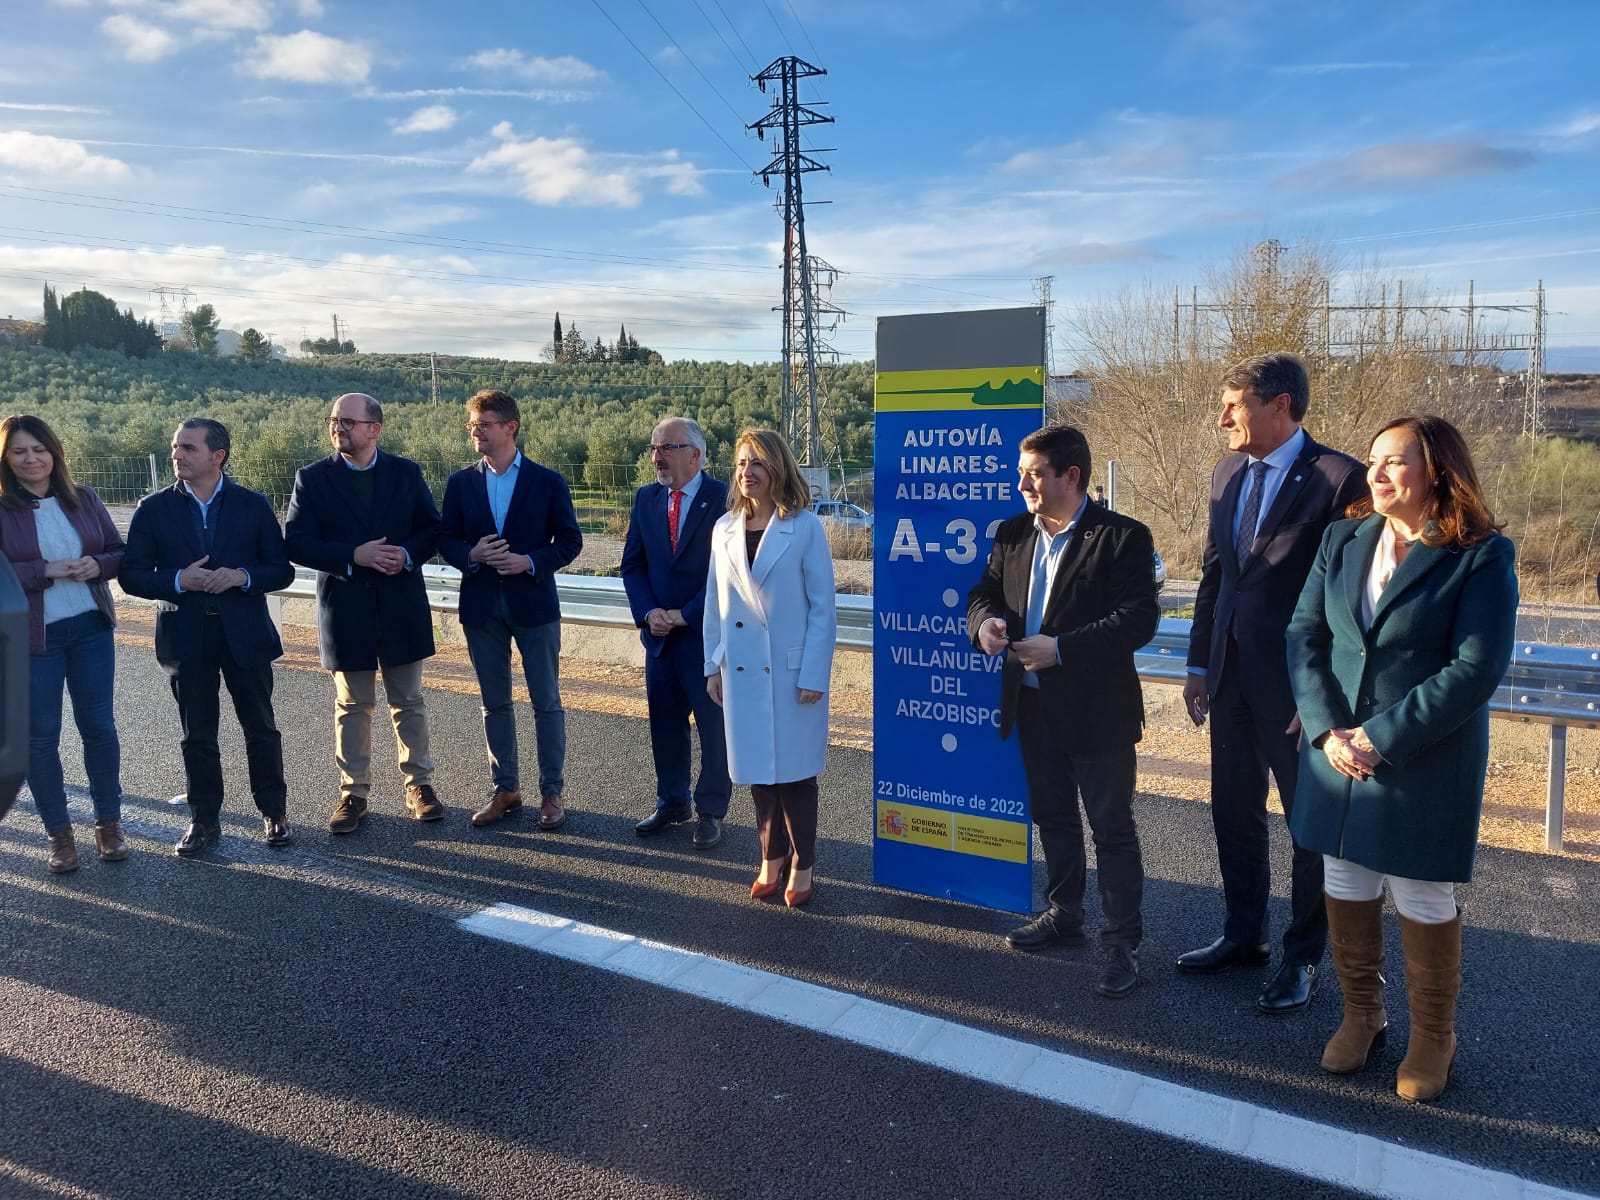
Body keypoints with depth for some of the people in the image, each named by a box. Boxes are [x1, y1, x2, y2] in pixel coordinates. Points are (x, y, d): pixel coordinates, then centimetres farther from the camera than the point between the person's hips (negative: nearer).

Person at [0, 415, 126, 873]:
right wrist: (44, 570, -21)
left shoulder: (83, 499, 4)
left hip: (91, 629, 2)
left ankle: (108, 823, 21)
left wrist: (97, 565, -12)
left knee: (98, 725, 9)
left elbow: (121, 552, 8)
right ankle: (58, 834, 17)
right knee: (40, 735, 5)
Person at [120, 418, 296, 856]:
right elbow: (132, 575, 0)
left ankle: (274, 812, 23)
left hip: (244, 634, -1)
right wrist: (178, 580, -17)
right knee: (198, 736, 10)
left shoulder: (253, 505, 0)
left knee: (261, 728, 8)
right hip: (186, 639, 1)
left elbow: (281, 570, 0)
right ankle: (204, 819, 23)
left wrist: (242, 576, -19)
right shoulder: (153, 509, 2)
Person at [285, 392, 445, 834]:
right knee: (352, 707, 9)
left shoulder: (406, 472, 2)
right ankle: (353, 792, 21)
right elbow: (296, 543, -6)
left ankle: (419, 784, 23)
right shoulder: (312, 478, -2)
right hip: (345, 610, -1)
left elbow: (432, 528, 5)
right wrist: (353, 556, -20)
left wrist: (407, 554, -15)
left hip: (401, 607, 1)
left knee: (409, 702, 11)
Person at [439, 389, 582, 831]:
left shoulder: (547, 481, -1)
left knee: (547, 702, 3)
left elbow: (570, 540, -1)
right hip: (482, 605, 3)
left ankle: (552, 791, 14)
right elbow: (446, 538, 7)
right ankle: (505, 788, 23)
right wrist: (470, 555, -14)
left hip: (534, 603, -2)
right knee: (495, 702, 11)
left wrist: (532, 562, -16)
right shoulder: (460, 483, 6)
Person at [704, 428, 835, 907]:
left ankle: (802, 865, 20)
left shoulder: (804, 527, -6)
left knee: (794, 769, 5)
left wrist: (813, 675, -11)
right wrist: (714, 664, 6)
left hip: (791, 670, -4)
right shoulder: (726, 528, 6)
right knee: (757, 768, 11)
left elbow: (823, 605, -7)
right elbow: (715, 603, 10)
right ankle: (771, 858, 27)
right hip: (742, 669, 4)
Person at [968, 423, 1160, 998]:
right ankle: (1063, 915, 36)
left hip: (1097, 709, -6)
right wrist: (986, 620, -13)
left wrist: (1061, 648, -26)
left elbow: (1139, 618, -19)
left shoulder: (1123, 537, -13)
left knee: (1112, 826, 3)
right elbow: (984, 591, 12)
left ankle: (1122, 943, 14)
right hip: (1033, 706, 6)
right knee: (1053, 817, 19)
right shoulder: (1012, 533, 6)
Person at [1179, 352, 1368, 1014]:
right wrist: (1200, 665, 10)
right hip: (1231, 679, 7)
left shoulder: (1338, 477, -14)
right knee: (1234, 811, 17)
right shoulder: (1227, 474, 8)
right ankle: (1244, 936, 36)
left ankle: (1303, 957, 26)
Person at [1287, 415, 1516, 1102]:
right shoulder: (1344, 540, 5)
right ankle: (1361, 1013, 34)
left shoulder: (1482, 557, -10)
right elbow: (1305, 634, 1)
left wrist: (1381, 737, -19)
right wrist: (1326, 730, -11)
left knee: (1422, 897, 8)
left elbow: (1476, 670, -16)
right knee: (1345, 884, 13)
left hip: (1424, 761, -4)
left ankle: (1433, 1036, 30)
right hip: (1337, 752, 4)